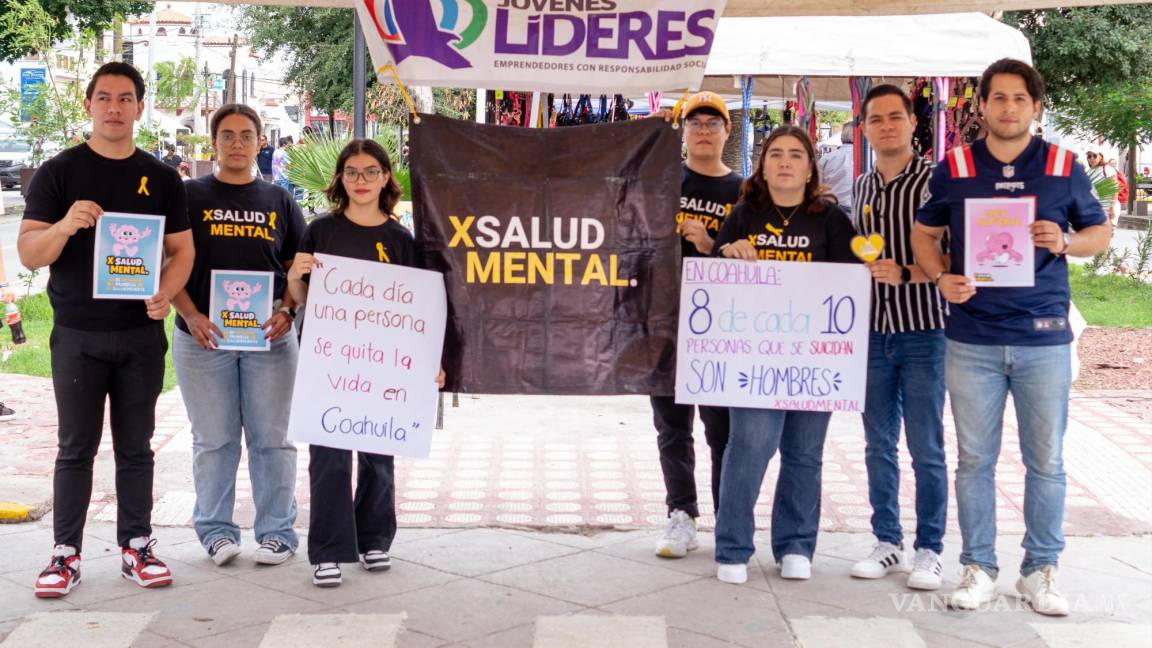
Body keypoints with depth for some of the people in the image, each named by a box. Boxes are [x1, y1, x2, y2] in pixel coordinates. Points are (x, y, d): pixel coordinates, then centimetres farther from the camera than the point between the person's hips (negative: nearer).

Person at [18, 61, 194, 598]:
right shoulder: (58, 173, 0)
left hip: (142, 333, 2)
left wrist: (166, 293, -12)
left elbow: (182, 249, 8)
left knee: (135, 447, 9)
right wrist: (65, 225, -26)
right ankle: (66, 553, 9)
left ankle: (136, 546, 17)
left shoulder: (162, 178, 7)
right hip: (77, 335, -2)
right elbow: (28, 254, -6)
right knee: (77, 448, 3)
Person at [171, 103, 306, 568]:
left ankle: (276, 531, 12)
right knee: (213, 439, 6)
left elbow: (300, 269, 12)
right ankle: (216, 530, 16)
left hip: (269, 337, 1)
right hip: (204, 336, -1)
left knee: (271, 438, 4)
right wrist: (191, 316, -12)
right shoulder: (189, 196, 6)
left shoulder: (279, 201, 12)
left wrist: (287, 311, -7)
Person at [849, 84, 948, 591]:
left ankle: (929, 550, 11)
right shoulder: (862, 188, 12)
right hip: (873, 333, 6)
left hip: (923, 331, -5)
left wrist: (905, 274, -20)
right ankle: (888, 543, 21)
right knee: (878, 445, 10)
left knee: (926, 449, 0)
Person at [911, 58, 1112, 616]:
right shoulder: (954, 169, 3)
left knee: (1045, 461, 6)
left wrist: (1065, 243, -11)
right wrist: (941, 278, -6)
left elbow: (1100, 232, 11)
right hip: (972, 339, 0)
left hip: (1043, 339, 0)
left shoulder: (1064, 169, 3)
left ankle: (1040, 571, 19)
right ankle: (978, 568, 18)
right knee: (974, 459, 6)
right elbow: (924, 233, 12)